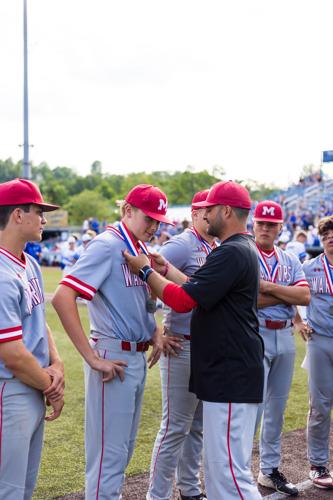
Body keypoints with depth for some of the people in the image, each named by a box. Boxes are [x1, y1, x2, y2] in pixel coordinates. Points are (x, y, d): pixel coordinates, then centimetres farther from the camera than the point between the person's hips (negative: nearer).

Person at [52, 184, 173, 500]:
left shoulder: (141, 249, 10)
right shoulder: (107, 245, -15)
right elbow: (62, 298, -24)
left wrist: (155, 333, 8)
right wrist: (93, 358, -24)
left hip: (138, 355, 9)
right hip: (113, 357, -9)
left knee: (124, 447, 19)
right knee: (109, 452, -1)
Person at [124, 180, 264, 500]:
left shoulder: (232, 252, -18)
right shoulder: (244, 248, 16)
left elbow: (182, 300, -20)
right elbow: (200, 290, 21)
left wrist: (145, 270, -8)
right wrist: (166, 268, 16)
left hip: (231, 378, -11)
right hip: (225, 373, 11)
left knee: (230, 472, -8)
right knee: (216, 465, 18)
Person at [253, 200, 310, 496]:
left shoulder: (290, 261, 12)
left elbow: (305, 297, -2)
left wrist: (268, 287, -13)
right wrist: (288, 292, -8)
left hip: (285, 337, 6)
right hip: (255, 336, -6)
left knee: (277, 407, 13)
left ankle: (270, 470, 25)